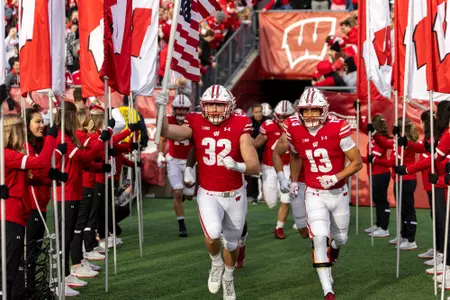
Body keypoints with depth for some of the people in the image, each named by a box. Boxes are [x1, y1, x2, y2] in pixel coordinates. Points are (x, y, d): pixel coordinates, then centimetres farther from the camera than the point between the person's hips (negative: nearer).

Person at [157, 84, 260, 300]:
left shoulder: (239, 128, -12)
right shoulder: (196, 125, -7)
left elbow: (255, 167, -18)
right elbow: (167, 132, -24)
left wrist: (238, 166, -38)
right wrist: (161, 109, -38)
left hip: (235, 195, 1)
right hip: (208, 195, -1)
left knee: (231, 243, 16)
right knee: (213, 233, -27)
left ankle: (228, 277, 49)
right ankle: (216, 263, 8)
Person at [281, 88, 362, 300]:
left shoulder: (337, 129, -19)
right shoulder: (295, 131, -8)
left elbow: (357, 163, -13)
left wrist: (336, 177, -25)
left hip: (338, 193, 0)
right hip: (314, 194, 0)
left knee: (340, 239, 16)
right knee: (320, 238, -18)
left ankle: (329, 257, 54)